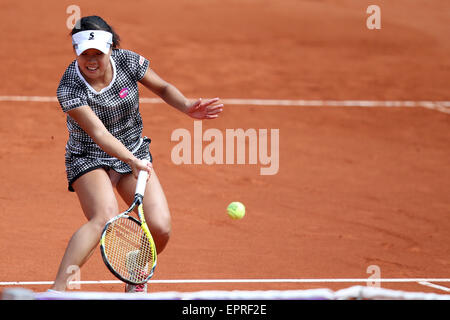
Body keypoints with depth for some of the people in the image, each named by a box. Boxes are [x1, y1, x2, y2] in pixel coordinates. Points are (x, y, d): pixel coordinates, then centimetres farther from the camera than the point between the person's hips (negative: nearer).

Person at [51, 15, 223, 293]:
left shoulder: (128, 62, -12)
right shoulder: (69, 89, -23)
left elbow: (163, 88, 5)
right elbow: (98, 132, -31)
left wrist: (188, 107, -14)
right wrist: (132, 161, -44)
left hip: (135, 155, 4)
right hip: (89, 158, -4)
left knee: (160, 228, -12)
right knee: (105, 218, -32)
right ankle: (57, 290, -35)